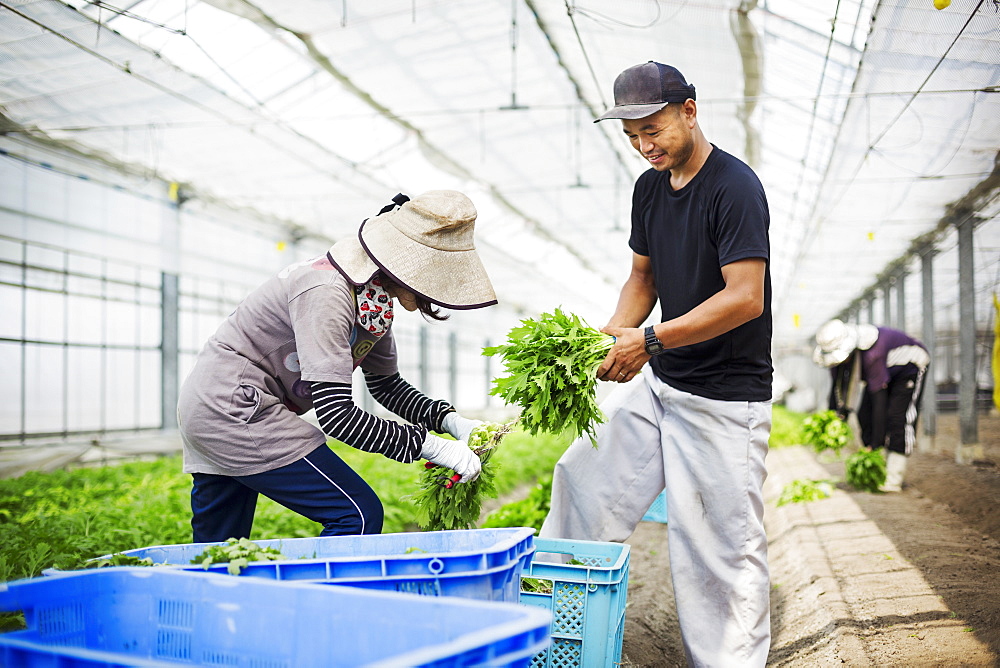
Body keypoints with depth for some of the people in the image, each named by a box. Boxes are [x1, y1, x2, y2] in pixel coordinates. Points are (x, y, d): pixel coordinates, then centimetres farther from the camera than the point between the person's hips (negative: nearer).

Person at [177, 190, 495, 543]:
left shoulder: (375, 294, 2)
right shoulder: (326, 292, -25)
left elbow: (385, 385, 13)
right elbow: (335, 413, -29)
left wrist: (450, 420, -3)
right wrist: (434, 448, -26)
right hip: (235, 408, -9)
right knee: (359, 516, -10)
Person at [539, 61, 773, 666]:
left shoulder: (735, 186, -17)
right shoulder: (649, 187, 8)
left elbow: (746, 298, -24)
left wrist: (650, 339, -26)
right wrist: (612, 337, -3)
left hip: (725, 398, -8)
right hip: (657, 384, 8)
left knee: (722, 547, -2)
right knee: (585, 474, 13)